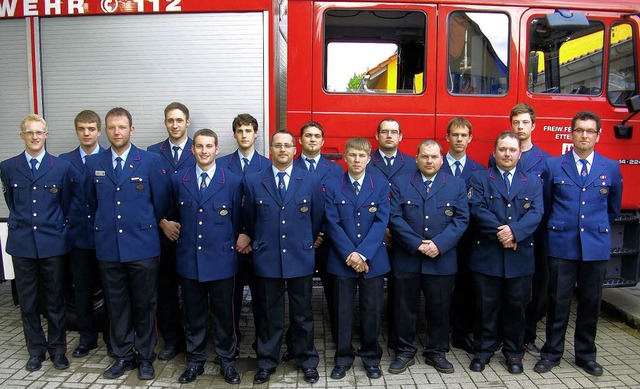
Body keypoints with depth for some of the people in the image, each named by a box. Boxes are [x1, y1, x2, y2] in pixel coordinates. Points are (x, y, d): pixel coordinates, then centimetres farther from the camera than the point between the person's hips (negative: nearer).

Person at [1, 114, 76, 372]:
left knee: (55, 300, 8)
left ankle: (57, 348, 23)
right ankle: (36, 349, 25)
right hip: (22, 244, 2)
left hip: (53, 243, -1)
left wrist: (58, 229, 8)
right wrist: (23, 224, 13)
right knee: (27, 301, 10)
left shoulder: (62, 167, 0)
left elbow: (66, 206, 6)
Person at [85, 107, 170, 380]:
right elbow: (91, 203, 16)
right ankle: (123, 356, 28)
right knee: (116, 305, 12)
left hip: (142, 246, -2)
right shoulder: (94, 164, 6)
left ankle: (145, 357, 23)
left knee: (144, 305, 7)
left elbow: (161, 202, 2)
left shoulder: (151, 161, -3)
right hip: (108, 247, 3)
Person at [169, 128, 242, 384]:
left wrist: (229, 247, 8)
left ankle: (227, 361, 26)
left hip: (221, 260, -2)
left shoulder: (233, 181, -3)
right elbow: (177, 216, 13)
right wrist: (185, 241, 14)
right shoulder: (178, 180, 3)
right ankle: (195, 361, 30)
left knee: (223, 314, 9)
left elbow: (236, 221, 4)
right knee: (193, 315, 13)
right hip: (189, 259, 2)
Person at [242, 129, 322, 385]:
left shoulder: (310, 182, 0)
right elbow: (248, 220, 10)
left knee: (302, 314, 12)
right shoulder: (253, 181, -1)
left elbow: (317, 218, 9)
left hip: (300, 259, 0)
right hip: (267, 259, 0)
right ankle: (266, 362, 28)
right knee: (268, 315, 11)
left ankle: (307, 361, 29)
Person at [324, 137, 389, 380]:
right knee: (342, 311, 8)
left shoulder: (381, 185, 1)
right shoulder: (332, 186, 0)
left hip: (373, 259, 0)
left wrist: (363, 254, -15)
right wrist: (349, 254, -14)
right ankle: (343, 358, 24)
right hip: (342, 260, 0)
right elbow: (333, 224, -5)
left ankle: (371, 357, 27)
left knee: (372, 311, 8)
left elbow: (381, 222, -6)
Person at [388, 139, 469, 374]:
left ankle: (436, 352, 29)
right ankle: (405, 352, 24)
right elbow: (395, 218, -5)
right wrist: (417, 245, -15)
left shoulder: (457, 185, 6)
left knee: (439, 308, 11)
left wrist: (439, 244, -15)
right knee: (405, 308, 9)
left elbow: (461, 219, -2)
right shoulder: (400, 183, 3)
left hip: (442, 260, 1)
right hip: (407, 259, 0)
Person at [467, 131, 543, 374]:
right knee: (486, 305, 6)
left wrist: (514, 231, -20)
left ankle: (514, 353, 27)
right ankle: (483, 350, 21)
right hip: (486, 254, -1)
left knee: (516, 305, 11)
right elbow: (477, 209, -9)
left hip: (520, 256, 2)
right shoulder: (480, 178, 5)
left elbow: (535, 213, -4)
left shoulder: (533, 182, 10)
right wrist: (499, 233, -19)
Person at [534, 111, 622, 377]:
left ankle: (586, 354, 27)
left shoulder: (611, 168, 6)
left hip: (596, 247, 2)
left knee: (590, 303, 11)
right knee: (558, 302, 5)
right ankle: (552, 353, 19)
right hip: (561, 245, -1)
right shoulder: (553, 166, 2)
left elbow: (613, 208, 18)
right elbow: (545, 205, 10)